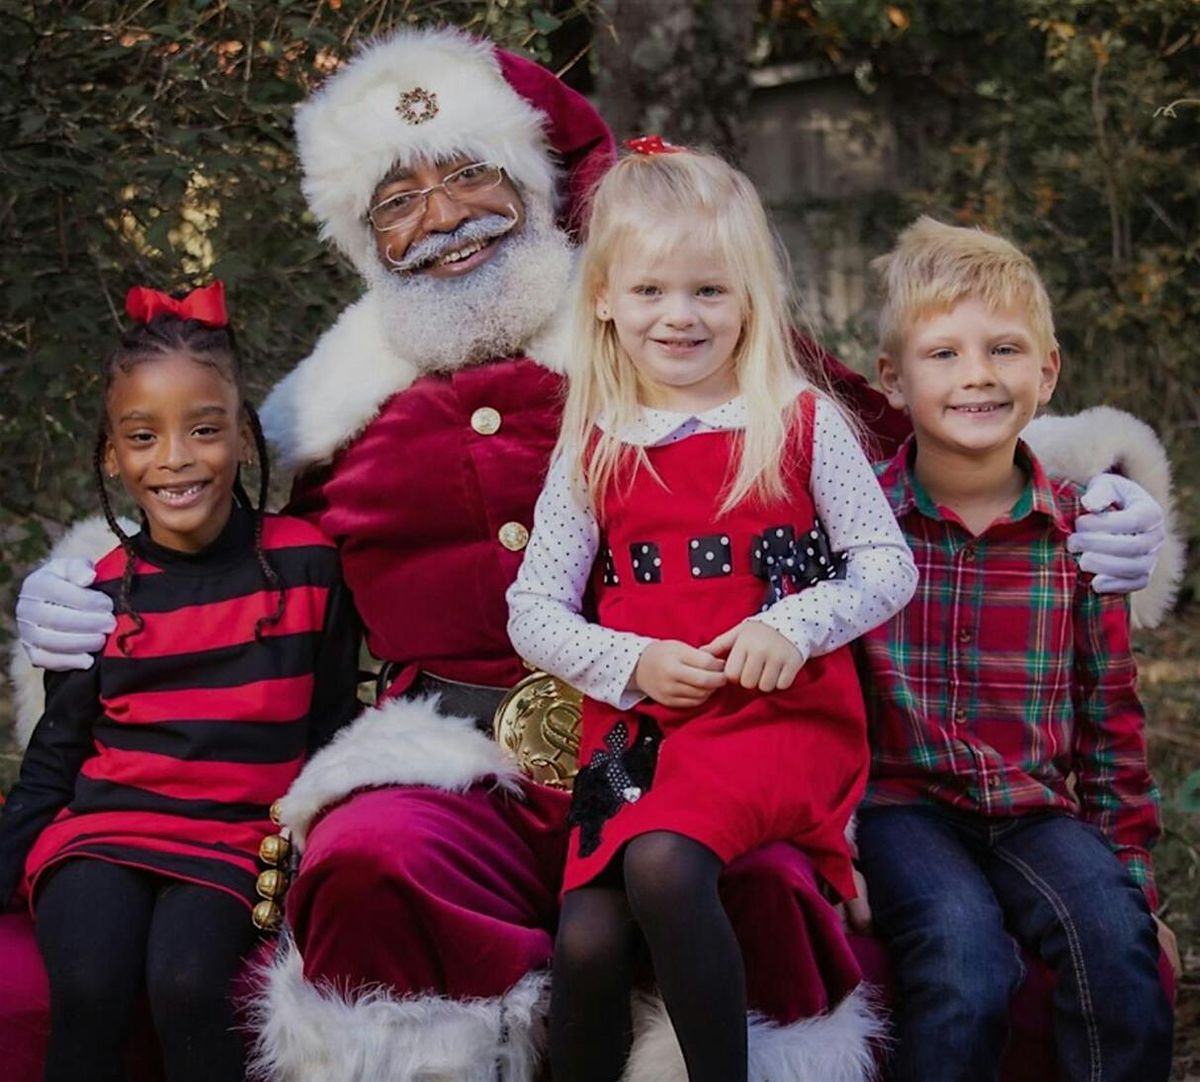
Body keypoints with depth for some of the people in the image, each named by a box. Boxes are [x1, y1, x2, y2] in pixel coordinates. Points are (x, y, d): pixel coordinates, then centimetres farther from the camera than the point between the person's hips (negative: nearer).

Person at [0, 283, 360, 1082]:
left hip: (234, 838, -1)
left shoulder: (305, 564, 3)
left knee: (185, 979, -30)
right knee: (91, 987, -28)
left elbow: (330, 728, 10)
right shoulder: (99, 592, 6)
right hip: (101, 830, 1)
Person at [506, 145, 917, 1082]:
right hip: (636, 725, 3)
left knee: (662, 864, -32)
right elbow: (533, 612, 11)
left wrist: (793, 625, -13)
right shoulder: (592, 452, 11)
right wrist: (632, 664, -7)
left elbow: (890, 568, 4)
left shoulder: (804, 424, 5)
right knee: (588, 943, -18)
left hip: (782, 717, -3)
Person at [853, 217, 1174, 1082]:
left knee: (1115, 939, -25)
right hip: (902, 805, -2)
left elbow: (1111, 719, 12)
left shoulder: (1080, 532, 5)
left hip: (1039, 808, 2)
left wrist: (1132, 874, 11)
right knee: (967, 961, -29)